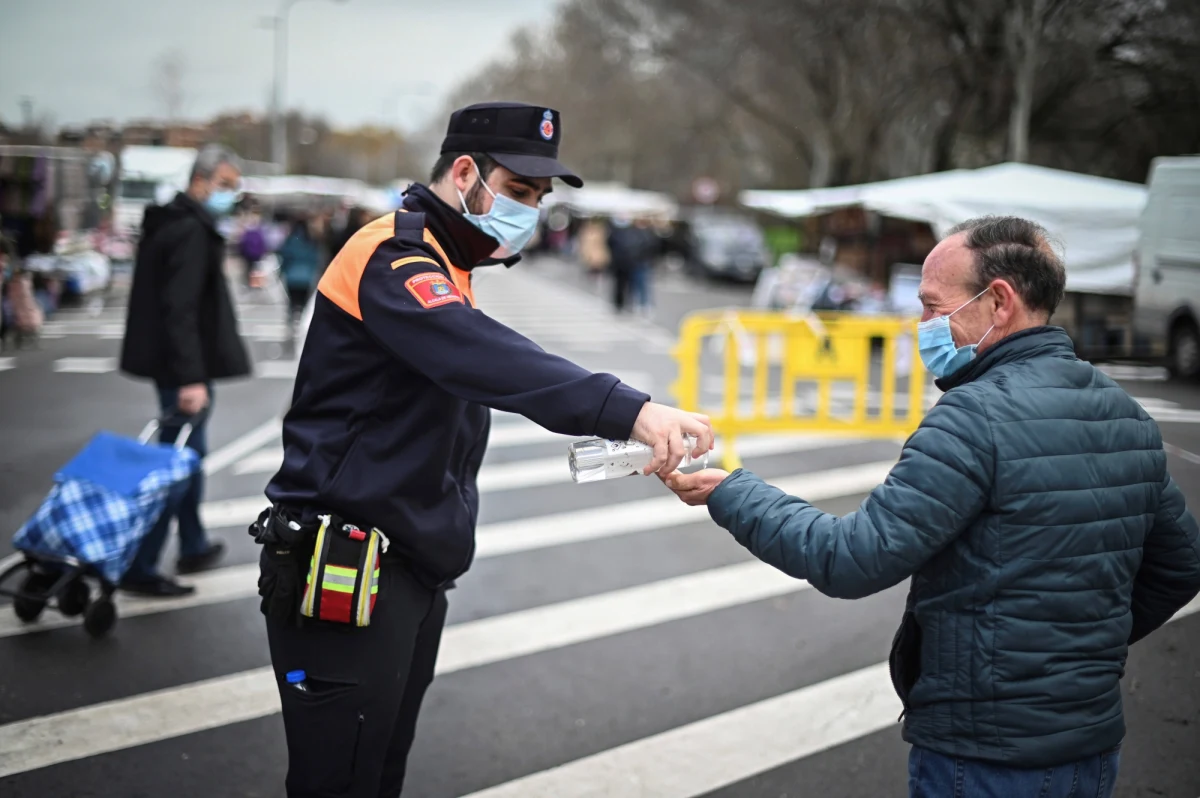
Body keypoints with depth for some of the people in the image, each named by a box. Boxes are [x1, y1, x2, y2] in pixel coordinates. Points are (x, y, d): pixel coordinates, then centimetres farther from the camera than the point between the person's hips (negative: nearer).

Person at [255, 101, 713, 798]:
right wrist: (629, 410, -44)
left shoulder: (445, 268, 18)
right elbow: (490, 360, -34)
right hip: (346, 577, -10)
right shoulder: (392, 257, -16)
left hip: (414, 573, 10)